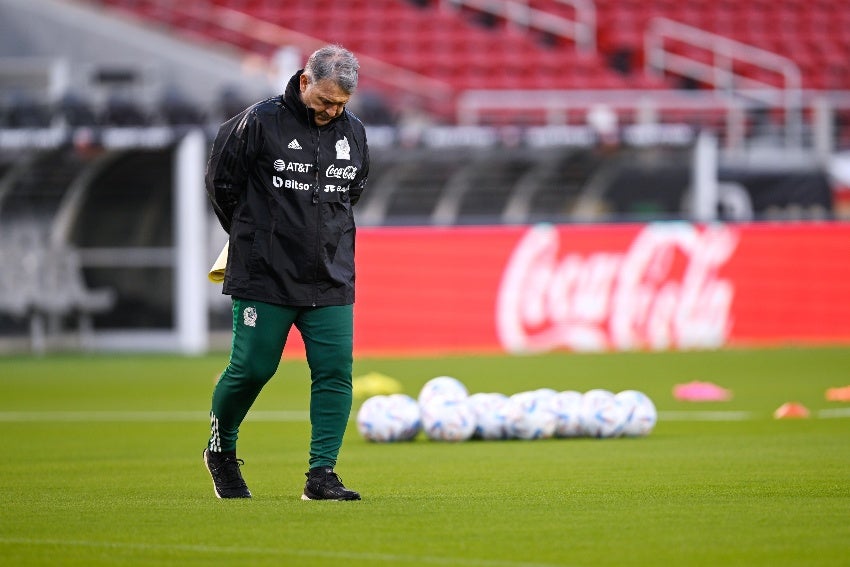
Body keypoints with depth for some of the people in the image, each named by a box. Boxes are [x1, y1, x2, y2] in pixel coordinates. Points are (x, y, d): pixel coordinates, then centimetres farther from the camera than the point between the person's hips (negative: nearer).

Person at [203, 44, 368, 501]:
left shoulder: (353, 132, 6)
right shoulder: (259, 122, -9)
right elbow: (220, 180, 2)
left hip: (331, 279, 4)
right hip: (265, 276, -4)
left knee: (335, 372, -6)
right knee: (252, 368, -2)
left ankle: (322, 474, -3)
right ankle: (220, 449, 24)